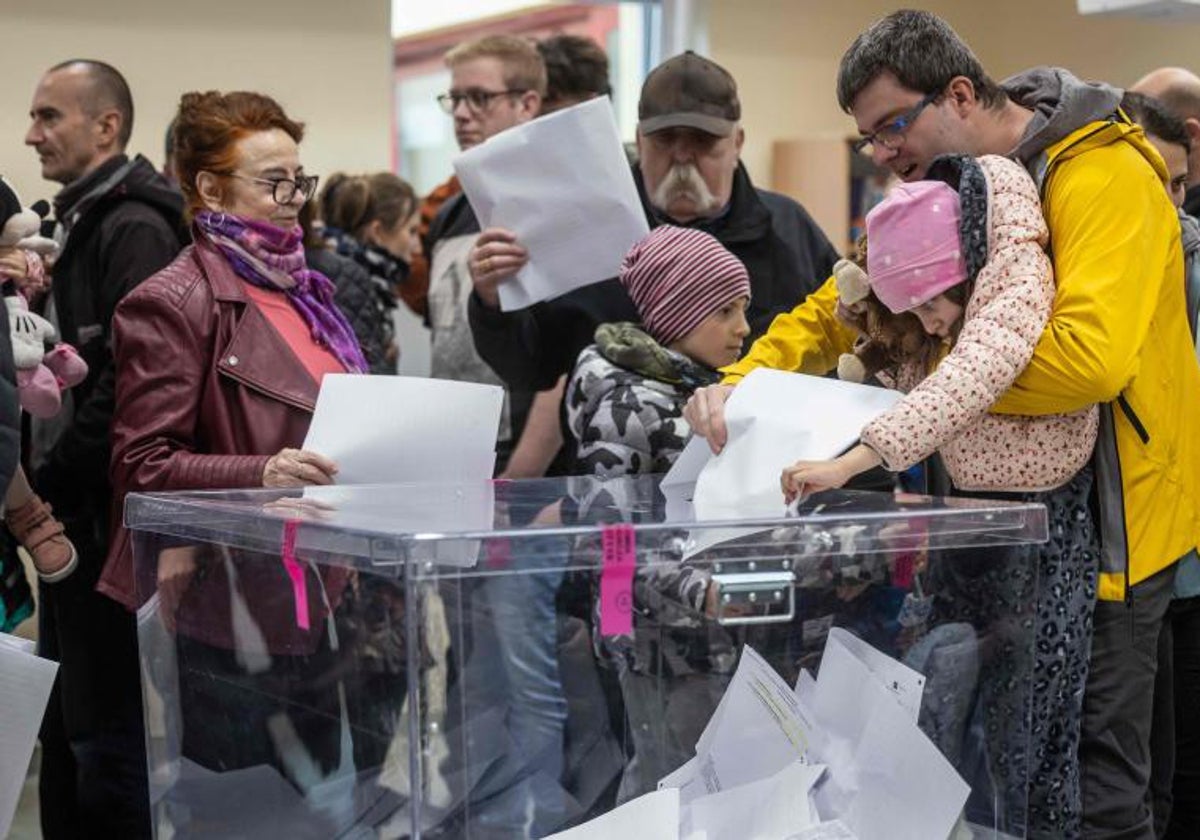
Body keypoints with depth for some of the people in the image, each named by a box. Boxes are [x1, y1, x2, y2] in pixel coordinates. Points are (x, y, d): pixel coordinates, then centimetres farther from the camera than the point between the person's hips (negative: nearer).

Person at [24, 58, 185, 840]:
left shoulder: (134, 228, -13)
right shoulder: (81, 222, 16)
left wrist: (50, 482, -15)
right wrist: (44, 478, 7)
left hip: (107, 517, -10)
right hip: (72, 515, 10)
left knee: (108, 731, -4)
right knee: (66, 725, 15)